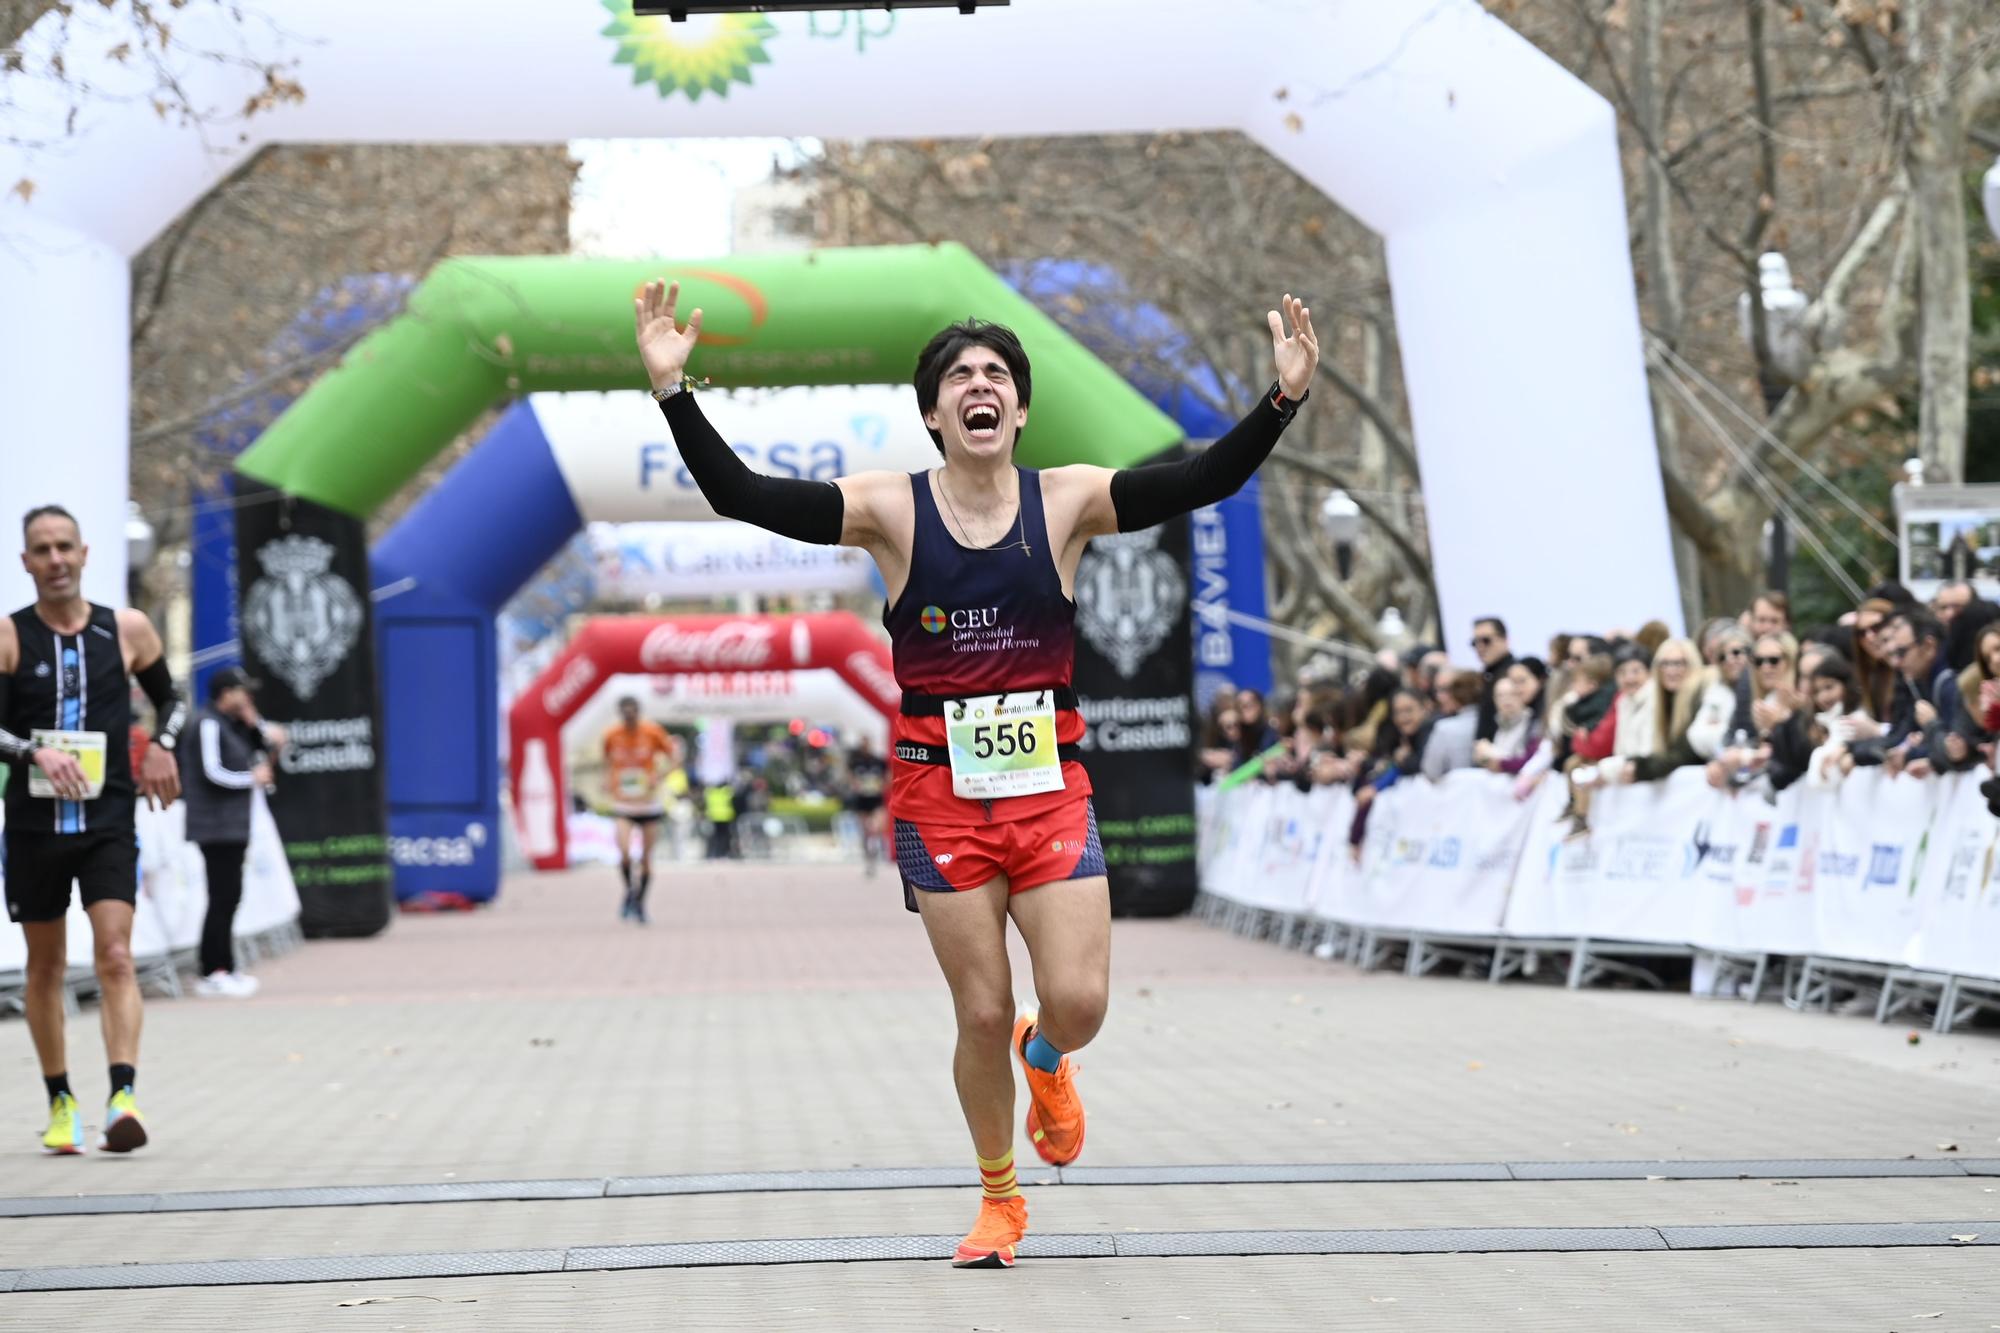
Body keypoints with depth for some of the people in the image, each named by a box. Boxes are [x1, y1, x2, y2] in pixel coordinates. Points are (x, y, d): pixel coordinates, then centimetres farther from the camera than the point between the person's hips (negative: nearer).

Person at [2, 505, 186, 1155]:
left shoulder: (127, 630, 3)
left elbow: (171, 698, 19)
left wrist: (162, 744, 0)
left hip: (109, 821, 0)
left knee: (115, 958, -14)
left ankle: (123, 1096, -22)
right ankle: (60, 1102, 22)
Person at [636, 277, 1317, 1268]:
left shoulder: (1066, 502, -1)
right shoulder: (891, 510, -4)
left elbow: (1202, 481, -12)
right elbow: (742, 496, -13)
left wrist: (1283, 399, -26)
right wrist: (672, 390, -24)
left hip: (1050, 788, 1)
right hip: (939, 793, -1)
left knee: (1079, 1003, -9)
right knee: (982, 1015, 3)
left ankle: (1044, 1057, 31)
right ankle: (999, 1200, 26)